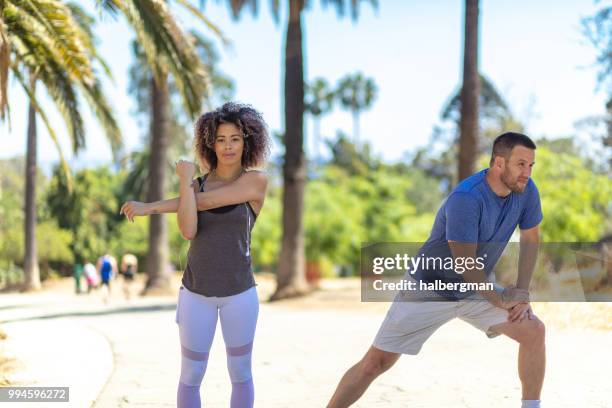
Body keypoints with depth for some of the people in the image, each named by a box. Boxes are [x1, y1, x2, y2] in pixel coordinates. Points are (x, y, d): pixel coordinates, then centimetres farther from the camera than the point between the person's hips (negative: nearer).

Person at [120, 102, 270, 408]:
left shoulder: (257, 181, -9)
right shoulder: (197, 184, 2)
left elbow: (205, 202, -18)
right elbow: (188, 231, -16)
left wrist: (150, 207, -12)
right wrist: (184, 182, -18)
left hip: (238, 293, -2)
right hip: (196, 293, 2)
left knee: (240, 374, 10)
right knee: (191, 376, 5)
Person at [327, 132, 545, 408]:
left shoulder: (526, 191, -9)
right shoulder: (466, 199, -30)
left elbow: (530, 238, 7)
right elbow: (465, 264, -26)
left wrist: (522, 292, -1)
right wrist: (499, 299, -12)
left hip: (477, 287, 6)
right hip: (429, 289, -6)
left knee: (534, 331, -5)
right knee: (376, 362, -10)